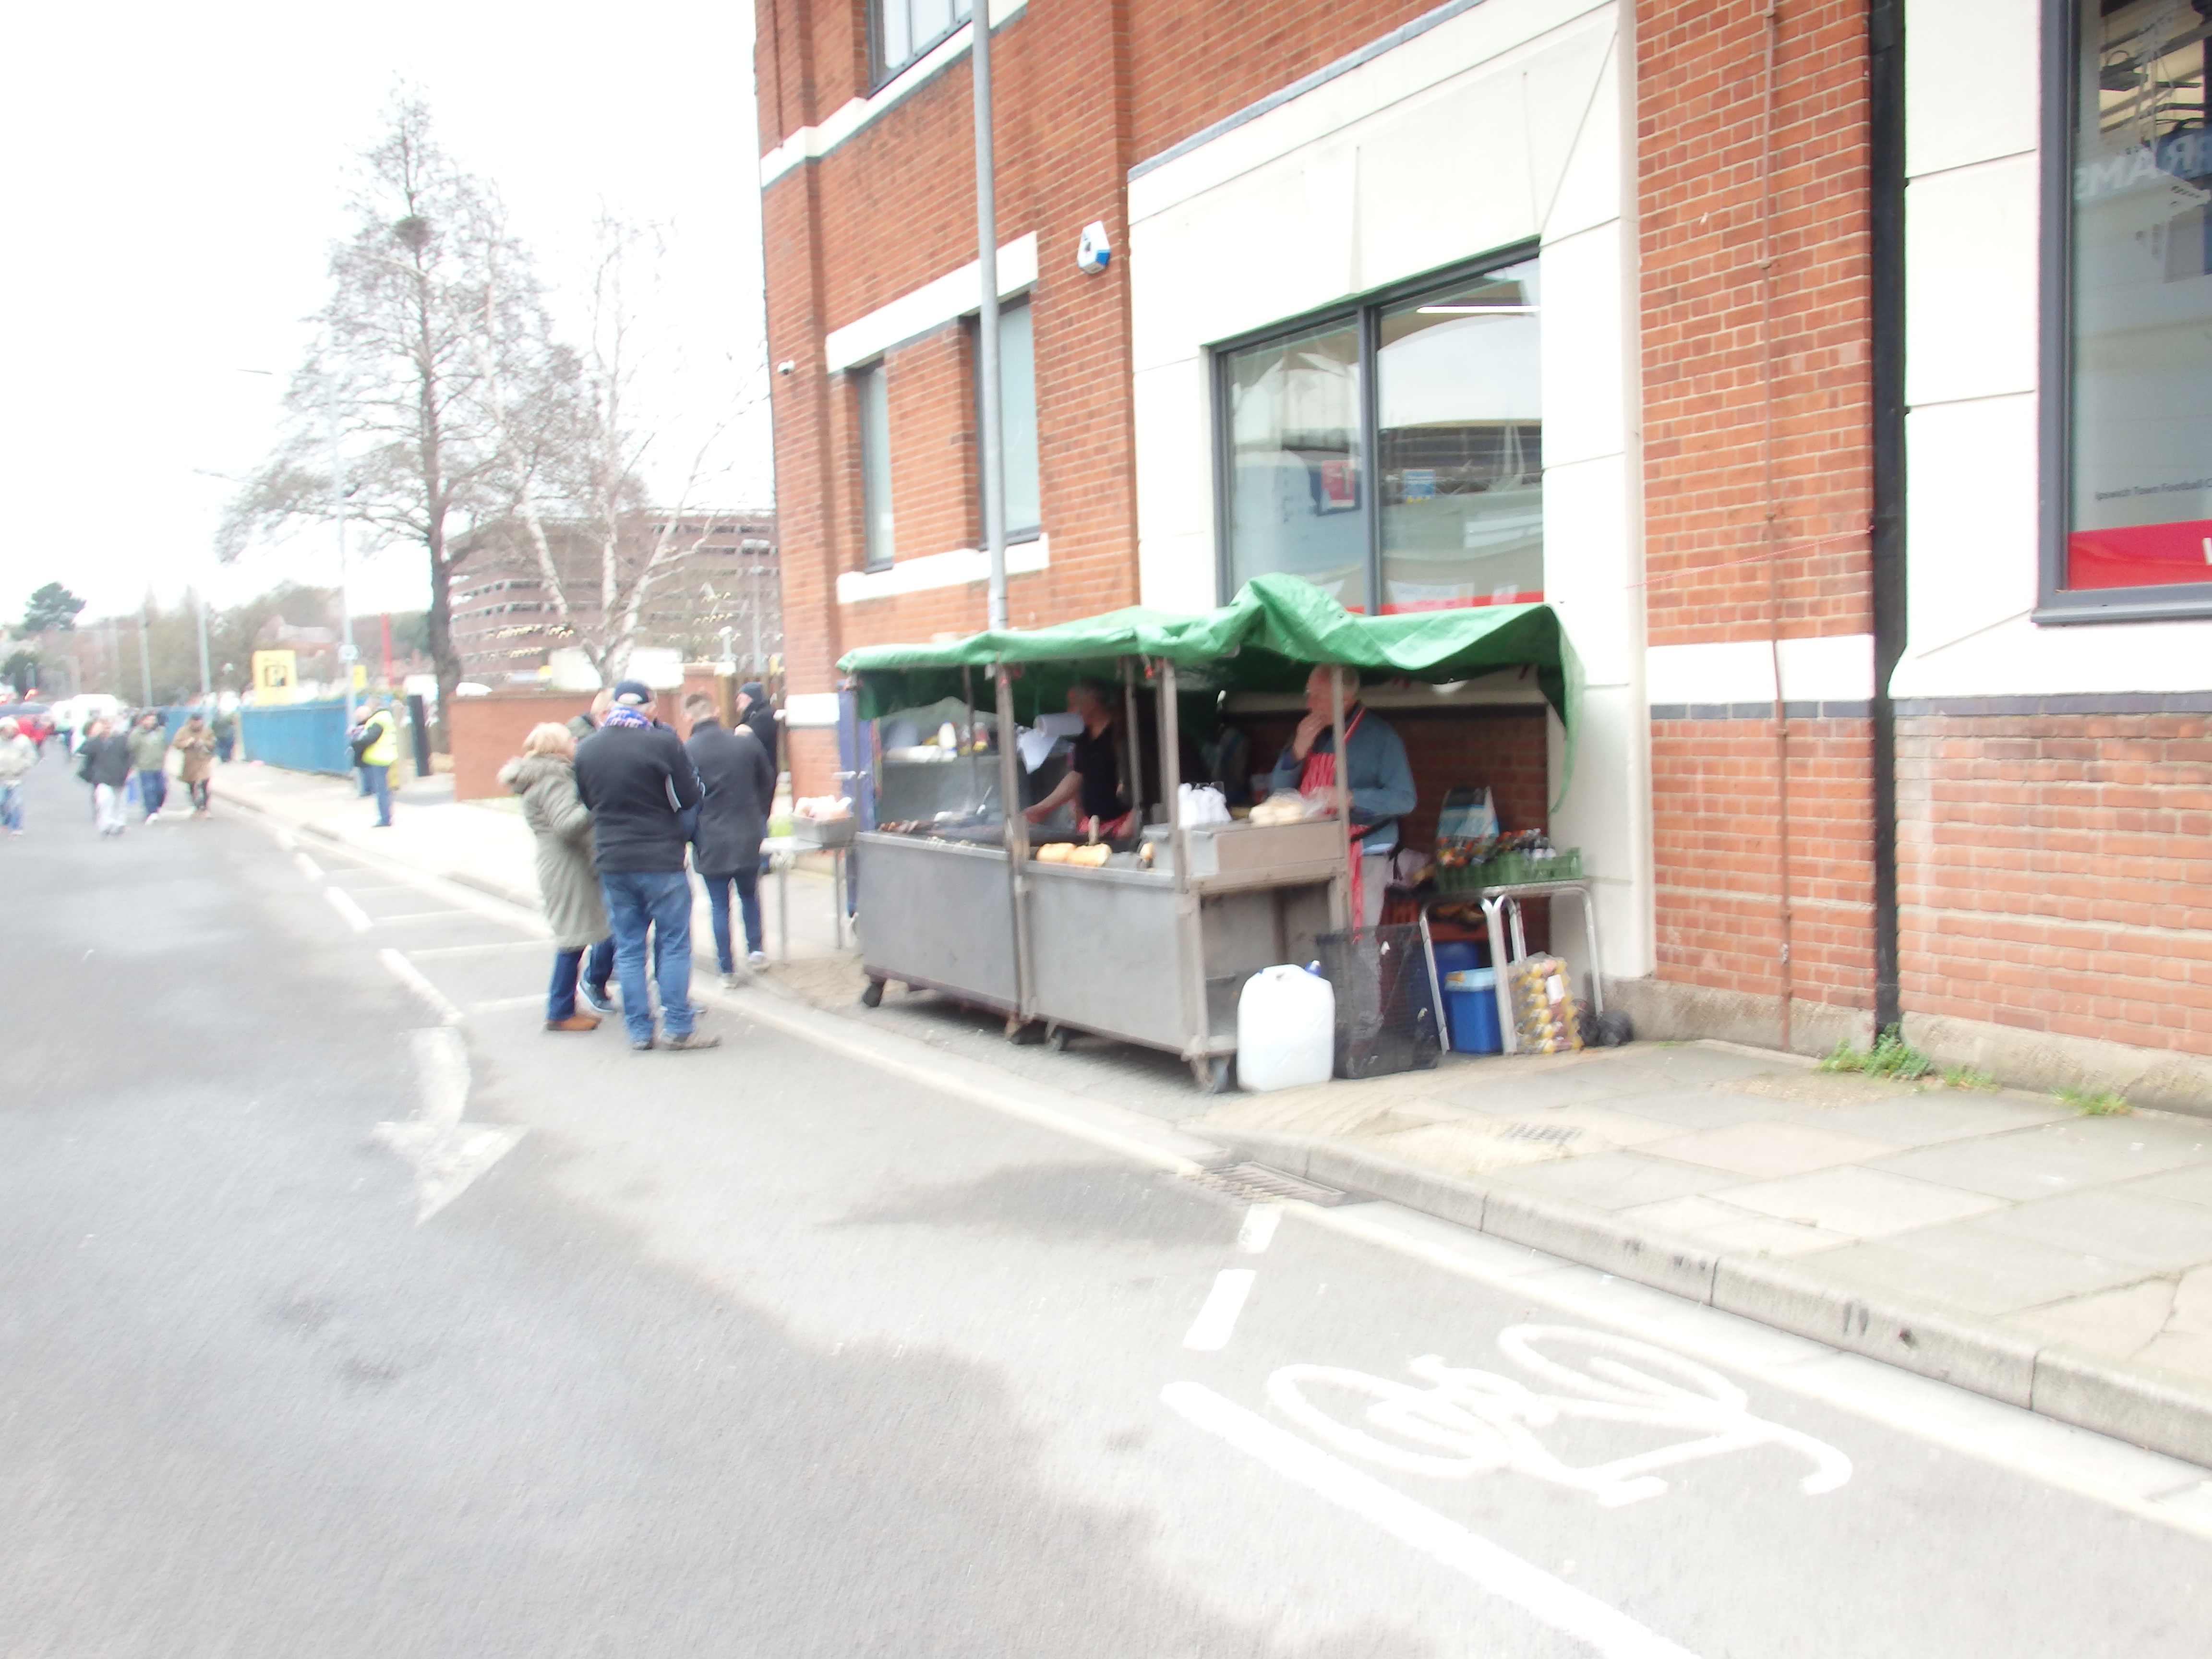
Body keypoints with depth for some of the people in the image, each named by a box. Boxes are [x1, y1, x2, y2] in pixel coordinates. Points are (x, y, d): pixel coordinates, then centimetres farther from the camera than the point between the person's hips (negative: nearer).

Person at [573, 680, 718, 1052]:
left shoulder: (586, 749, 1)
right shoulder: (664, 743, -15)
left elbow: (585, 802, 11)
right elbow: (689, 798, -8)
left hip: (612, 861, 4)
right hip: (661, 860, -4)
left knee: (628, 948, 10)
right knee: (674, 944, 5)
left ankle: (639, 1031, 12)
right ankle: (678, 1028, 6)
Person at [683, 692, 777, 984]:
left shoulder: (685, 752, -12)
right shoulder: (746, 742, -3)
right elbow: (768, 780, 9)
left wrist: (691, 837, 9)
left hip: (710, 842, -2)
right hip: (748, 838, 2)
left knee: (719, 906, 7)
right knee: (750, 896, 23)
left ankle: (727, 968, 9)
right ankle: (755, 949, 20)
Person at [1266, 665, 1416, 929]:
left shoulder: (1380, 737, -6)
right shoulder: (1308, 733, 12)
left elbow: (1404, 799, -11)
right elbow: (1277, 790, 10)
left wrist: (1349, 797, -22)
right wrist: (1298, 750, -6)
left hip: (1361, 859, -5)